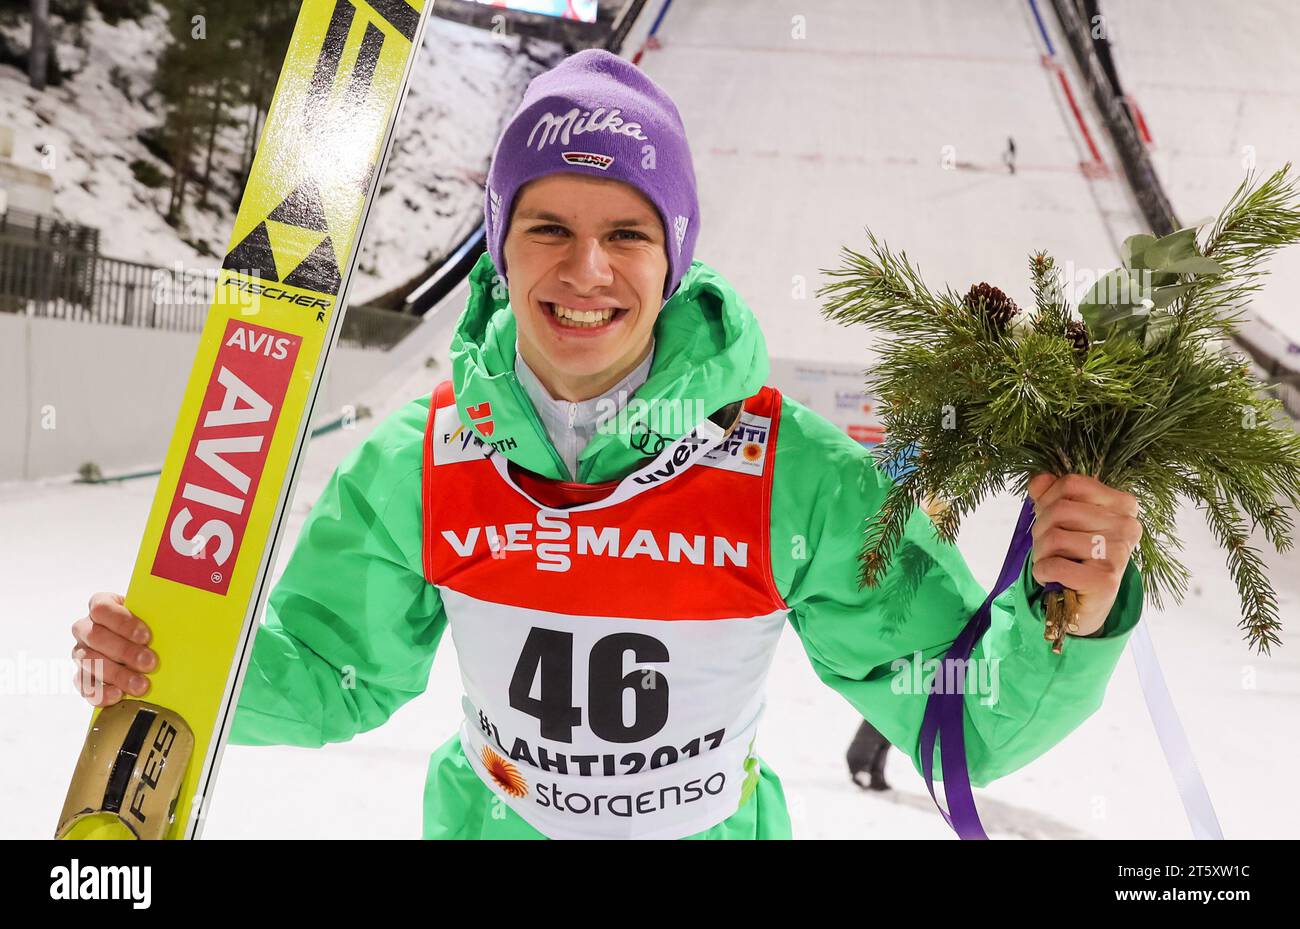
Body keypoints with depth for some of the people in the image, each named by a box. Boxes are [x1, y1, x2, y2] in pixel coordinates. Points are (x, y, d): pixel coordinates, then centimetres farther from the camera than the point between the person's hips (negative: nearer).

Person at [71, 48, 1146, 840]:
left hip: (713, 825, -1)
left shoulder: (799, 474, -24)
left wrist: (1066, 623, -37)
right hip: (487, 818, 2)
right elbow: (334, 678, -3)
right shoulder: (419, 462, -17)